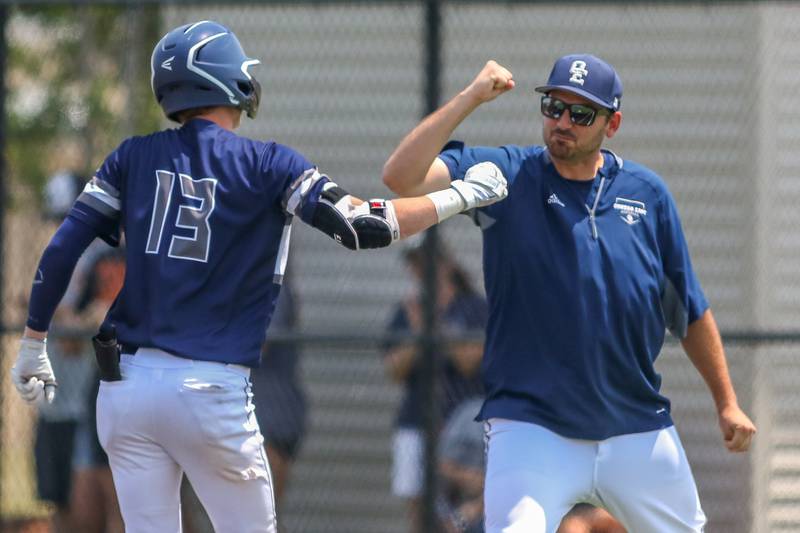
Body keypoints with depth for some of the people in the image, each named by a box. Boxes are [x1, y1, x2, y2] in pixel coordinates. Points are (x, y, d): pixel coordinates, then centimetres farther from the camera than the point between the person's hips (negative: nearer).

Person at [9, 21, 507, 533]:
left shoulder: (135, 158, 8)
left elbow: (61, 252, 4)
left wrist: (33, 344, 15)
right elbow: (364, 227, -10)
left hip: (125, 388, 4)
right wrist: (464, 194, 0)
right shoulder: (266, 164, -3)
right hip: (212, 392, -4)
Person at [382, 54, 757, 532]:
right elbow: (401, 175, -17)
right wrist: (471, 97, -19)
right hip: (532, 430, -3)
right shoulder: (505, 176, -2)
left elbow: (690, 312, 12)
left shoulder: (647, 193, 5)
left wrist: (727, 403, 11)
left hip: (639, 434, 3)